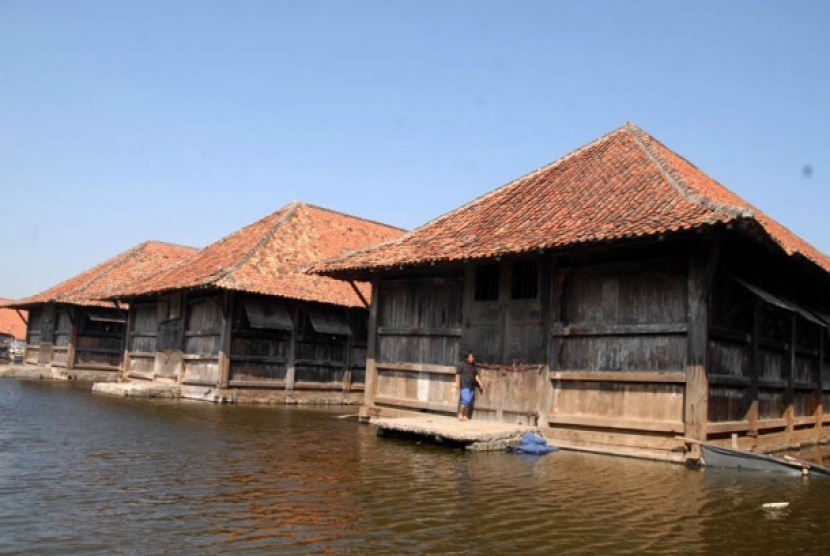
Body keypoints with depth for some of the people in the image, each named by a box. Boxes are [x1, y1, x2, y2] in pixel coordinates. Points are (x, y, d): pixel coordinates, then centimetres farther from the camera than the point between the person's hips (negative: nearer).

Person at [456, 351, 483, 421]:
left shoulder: (474, 366, 16)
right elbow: (457, 374, -5)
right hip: (464, 386, -6)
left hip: (472, 387, 6)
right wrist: (457, 383, -13)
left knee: (469, 402, 3)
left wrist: (480, 382, 6)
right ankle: (460, 414, -5)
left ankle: (465, 416, 10)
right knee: (466, 400, -17)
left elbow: (476, 375, 18)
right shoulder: (462, 364, -2)